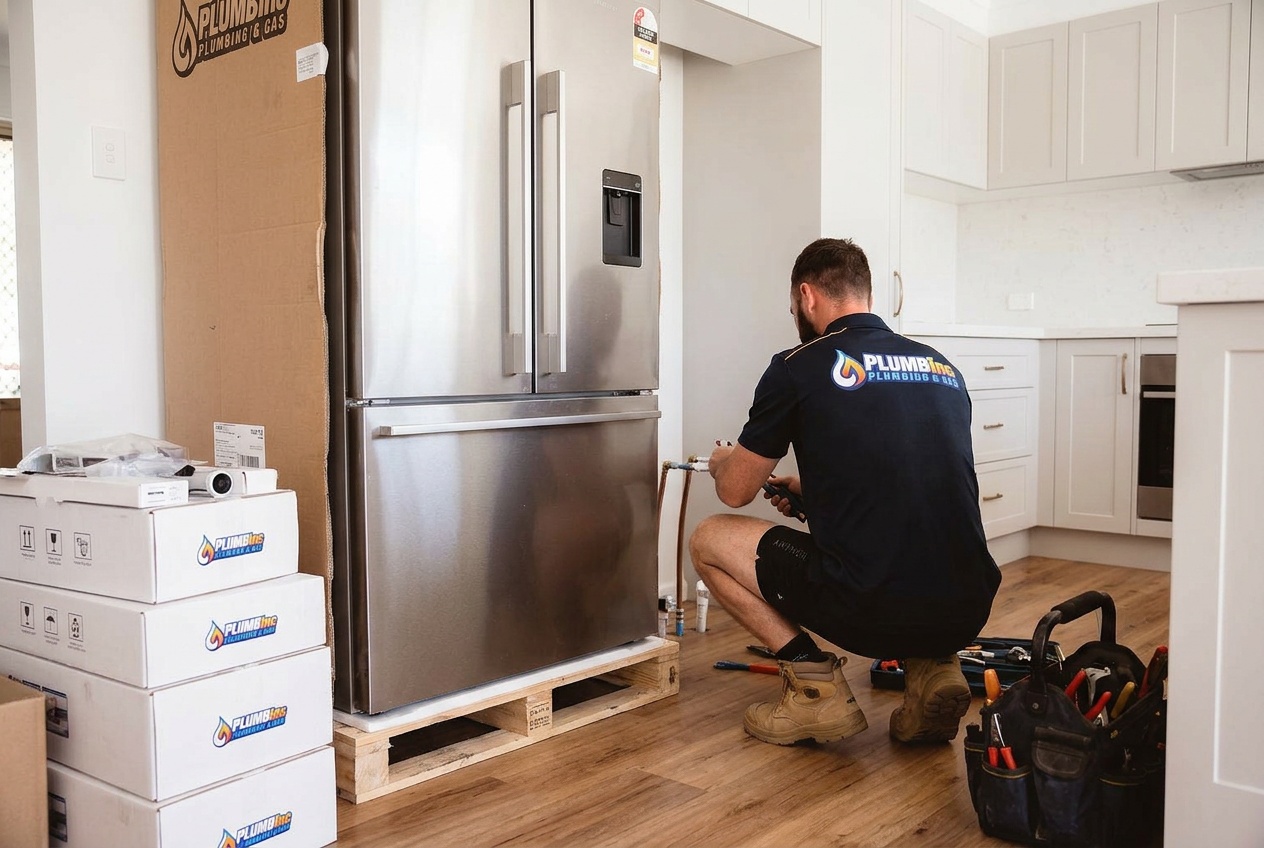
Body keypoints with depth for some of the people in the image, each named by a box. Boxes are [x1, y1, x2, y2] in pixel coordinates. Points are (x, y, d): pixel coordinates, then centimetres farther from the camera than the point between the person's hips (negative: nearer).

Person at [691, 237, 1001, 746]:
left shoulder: (797, 368, -1)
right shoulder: (943, 367, 16)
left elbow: (735, 491, 8)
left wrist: (723, 463, 32)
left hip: (869, 609, -6)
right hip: (967, 611, 6)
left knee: (709, 540, 13)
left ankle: (813, 682, 4)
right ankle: (931, 666, 14)